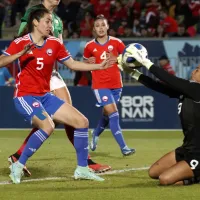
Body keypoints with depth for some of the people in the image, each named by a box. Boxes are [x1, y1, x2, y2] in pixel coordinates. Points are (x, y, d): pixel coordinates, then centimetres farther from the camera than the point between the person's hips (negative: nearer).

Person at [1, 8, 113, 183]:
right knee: (48, 126, -32)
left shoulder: (55, 44, 3)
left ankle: (82, 169, 12)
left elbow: (72, 64, 12)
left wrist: (99, 66, 5)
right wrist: (21, 54, -32)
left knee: (82, 121, 1)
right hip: (25, 96, -7)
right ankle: (18, 166, -18)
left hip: (45, 96, 7)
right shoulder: (21, 42, -11)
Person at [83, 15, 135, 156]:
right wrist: (89, 62, -7)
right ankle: (123, 147, -16)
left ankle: (96, 135, 46)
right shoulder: (90, 46, -1)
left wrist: (116, 59, -16)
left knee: (107, 114, 17)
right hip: (100, 85, -3)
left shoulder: (116, 42, -1)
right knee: (113, 113, -15)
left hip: (116, 84, 3)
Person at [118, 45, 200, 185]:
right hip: (187, 149, 10)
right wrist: (133, 72, 5)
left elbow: (169, 80, -22)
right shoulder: (185, 91, 4)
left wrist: (145, 62, -17)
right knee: (153, 173, 16)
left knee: (164, 179, -18)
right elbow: (159, 86, 6)